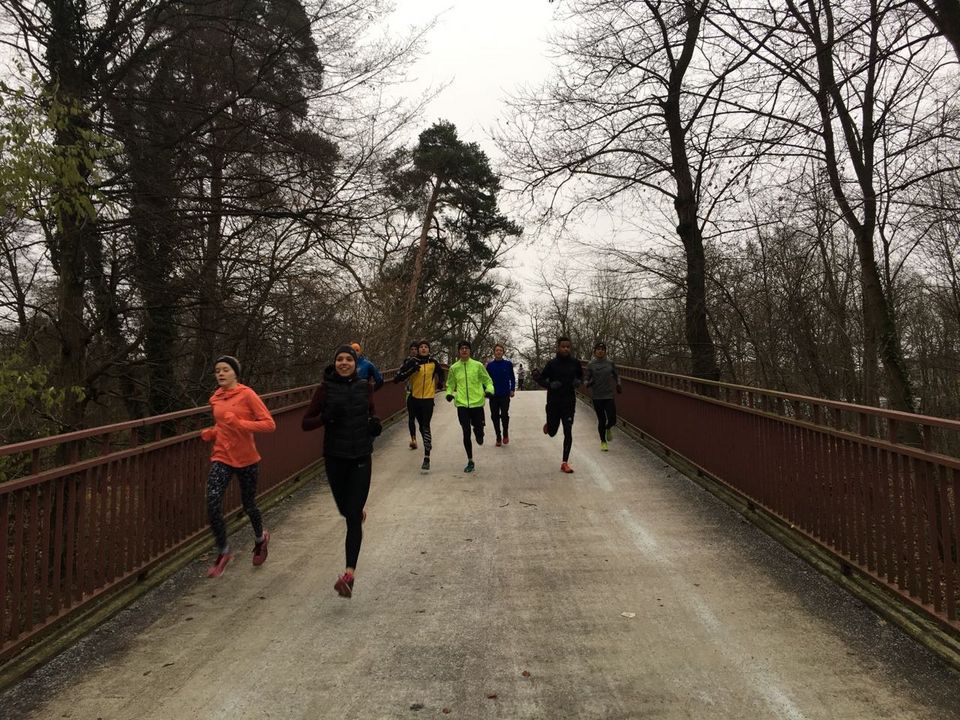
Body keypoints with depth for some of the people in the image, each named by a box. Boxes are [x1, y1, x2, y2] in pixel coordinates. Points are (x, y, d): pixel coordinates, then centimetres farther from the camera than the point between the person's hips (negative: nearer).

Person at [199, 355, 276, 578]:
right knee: (212, 505, -13)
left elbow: (269, 424, -17)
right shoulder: (216, 398, 5)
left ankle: (260, 538, 44)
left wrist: (239, 423, -26)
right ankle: (223, 552, 8)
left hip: (246, 459, -4)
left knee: (248, 505, 12)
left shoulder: (247, 394, -12)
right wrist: (210, 433, 2)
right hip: (221, 458, 4)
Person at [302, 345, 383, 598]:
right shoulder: (325, 388, -5)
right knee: (345, 509, 19)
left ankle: (349, 573, -8)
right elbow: (305, 423, -3)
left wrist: (375, 425, 0)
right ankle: (359, 510, 56)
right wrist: (325, 417, -21)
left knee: (353, 517, -7)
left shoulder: (365, 387, 0)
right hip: (335, 458, 1)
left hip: (361, 458, -1)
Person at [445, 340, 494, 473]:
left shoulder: (478, 365, 0)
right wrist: (449, 393, -6)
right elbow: (450, 385, 14)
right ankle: (470, 461, 14)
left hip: (477, 403, -1)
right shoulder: (454, 368, 4)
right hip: (462, 404, 1)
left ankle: (478, 432, 41)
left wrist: (489, 390, -13)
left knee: (479, 429, 1)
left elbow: (487, 380, 6)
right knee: (466, 433, 0)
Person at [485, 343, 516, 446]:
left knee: (504, 415, -12)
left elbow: (512, 378, 7)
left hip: (505, 395, -2)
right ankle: (498, 437, 19)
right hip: (493, 395, 2)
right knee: (495, 417, 5)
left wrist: (512, 389, -3)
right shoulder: (489, 365, 3)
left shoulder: (508, 364, 1)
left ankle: (505, 434, 13)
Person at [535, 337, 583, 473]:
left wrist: (579, 381, -5)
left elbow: (580, 375, 16)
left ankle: (565, 462, 5)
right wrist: (550, 385, -19)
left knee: (568, 432, -5)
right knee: (552, 433, 11)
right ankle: (549, 425, 49)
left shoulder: (575, 362, -1)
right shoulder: (552, 364, -8)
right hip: (553, 402, -1)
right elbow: (540, 379, 0)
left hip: (569, 402, 1)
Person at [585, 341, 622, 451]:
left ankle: (608, 428, 33)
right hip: (597, 396, -1)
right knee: (601, 420, 5)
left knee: (612, 420, -5)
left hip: (609, 395, 1)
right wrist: (588, 383, -21)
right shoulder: (591, 364, -3)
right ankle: (603, 442, 26)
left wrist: (618, 384, -1)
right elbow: (586, 379, 1)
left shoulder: (610, 363, 1)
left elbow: (616, 375, 16)